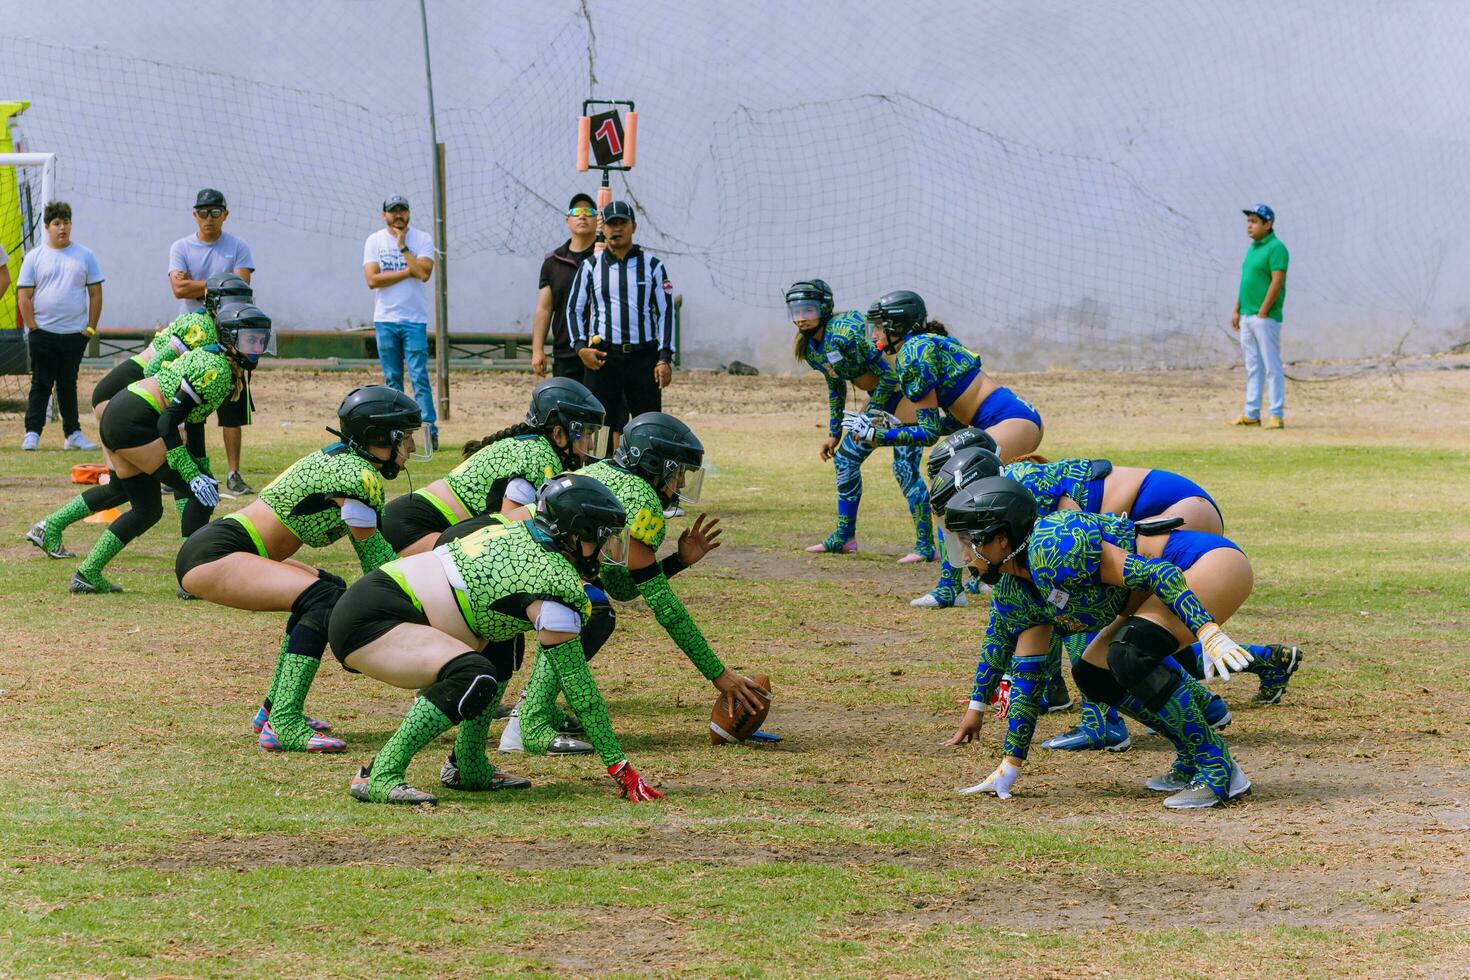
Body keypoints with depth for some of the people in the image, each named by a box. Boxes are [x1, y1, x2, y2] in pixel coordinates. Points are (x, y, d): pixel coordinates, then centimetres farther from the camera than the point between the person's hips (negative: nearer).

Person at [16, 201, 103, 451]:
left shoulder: (84, 255, 7)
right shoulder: (34, 257, 3)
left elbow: (95, 294, 7)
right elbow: (24, 295, 0)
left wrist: (91, 328, 0)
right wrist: (33, 327, -8)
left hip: (75, 334, 2)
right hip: (43, 334, -2)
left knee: (68, 384, 10)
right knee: (41, 384, -3)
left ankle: (73, 434, 13)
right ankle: (32, 433, -3)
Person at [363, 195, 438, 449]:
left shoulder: (422, 239, 2)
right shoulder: (374, 241, 5)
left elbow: (423, 273, -14)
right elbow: (372, 279, -9)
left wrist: (402, 246, -10)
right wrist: (408, 271, -11)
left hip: (414, 320, -2)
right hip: (385, 320, 2)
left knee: (419, 377, -8)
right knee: (392, 380, 5)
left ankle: (430, 430, -12)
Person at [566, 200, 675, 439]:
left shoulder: (652, 265, 6)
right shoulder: (591, 265, 8)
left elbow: (666, 311, 6)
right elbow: (574, 309, 11)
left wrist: (665, 358, -3)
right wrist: (581, 347, -4)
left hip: (644, 356, 0)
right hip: (601, 357, 0)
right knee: (603, 425, 0)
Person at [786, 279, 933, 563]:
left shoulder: (844, 332, -27)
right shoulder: (810, 349, 2)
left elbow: (888, 371, -25)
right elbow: (836, 387, 17)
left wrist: (871, 415, -20)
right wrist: (834, 433, 18)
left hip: (907, 394, -10)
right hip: (881, 401, 10)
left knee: (905, 468, -17)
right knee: (845, 458, 10)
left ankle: (925, 546, -11)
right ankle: (844, 537, 20)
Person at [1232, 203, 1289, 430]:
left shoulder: (1276, 248, -12)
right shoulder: (1253, 248, 16)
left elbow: (1277, 283, -18)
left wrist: (1262, 313, -18)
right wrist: (1237, 311, 15)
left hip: (1266, 317, -9)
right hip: (1247, 317, 9)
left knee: (1272, 367, -7)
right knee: (1252, 368, 11)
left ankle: (1276, 416, -6)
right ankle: (1251, 415, 15)